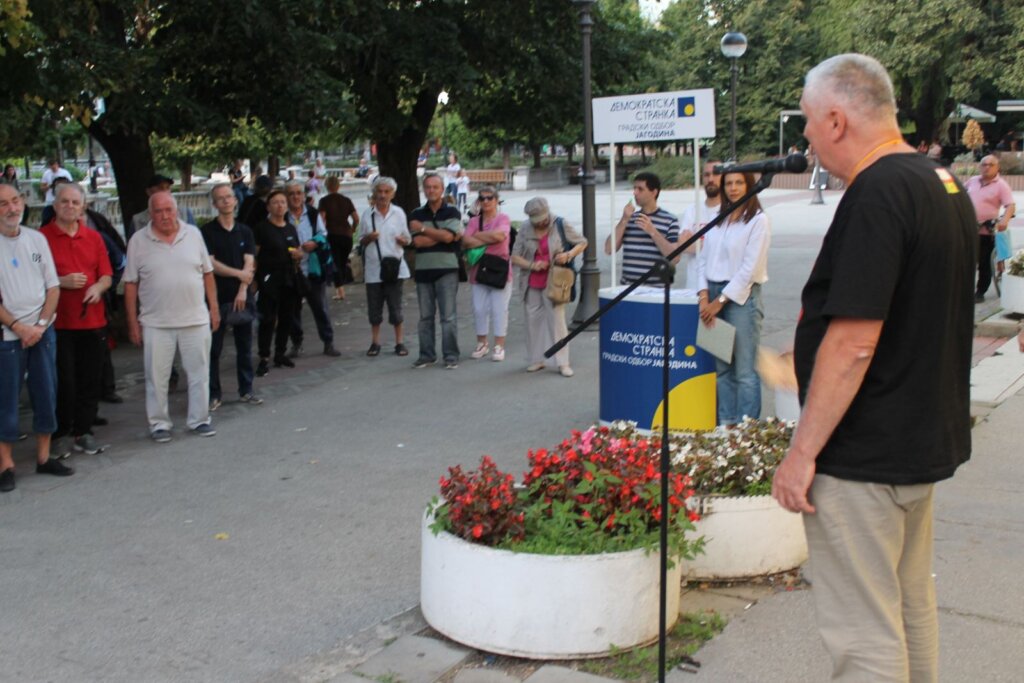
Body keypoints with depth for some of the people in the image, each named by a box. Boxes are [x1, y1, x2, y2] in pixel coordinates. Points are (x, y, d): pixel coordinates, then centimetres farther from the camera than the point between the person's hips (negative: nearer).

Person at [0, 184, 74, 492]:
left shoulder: (37, 239, 6)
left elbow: (53, 287, 6)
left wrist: (40, 324, -5)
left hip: (42, 331, 4)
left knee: (46, 395, 8)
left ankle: (44, 457, 19)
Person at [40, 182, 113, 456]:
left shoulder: (94, 238, 11)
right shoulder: (43, 237, -4)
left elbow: (107, 276, 11)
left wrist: (98, 287, -10)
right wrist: (61, 282, -18)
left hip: (93, 320, 4)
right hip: (59, 322, -4)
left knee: (90, 380, 7)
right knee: (63, 381, -1)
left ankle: (83, 431, 20)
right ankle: (59, 434, 13)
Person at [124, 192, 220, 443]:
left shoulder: (193, 234, 3)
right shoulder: (138, 241, -2)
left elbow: (207, 273, 8)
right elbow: (131, 285, 0)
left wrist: (214, 308, 5)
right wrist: (133, 323, -2)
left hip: (196, 319, 2)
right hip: (156, 324, -1)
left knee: (199, 373, 8)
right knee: (157, 377, 5)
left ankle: (199, 420, 21)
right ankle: (159, 424, 19)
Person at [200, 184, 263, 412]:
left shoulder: (245, 231, 9)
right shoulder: (207, 231, -2)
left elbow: (249, 264, 0)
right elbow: (210, 263, -10)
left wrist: (243, 290, -12)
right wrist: (238, 273, -17)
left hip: (241, 297, 3)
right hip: (217, 297, -3)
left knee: (244, 346, 8)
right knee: (214, 348, 1)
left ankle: (246, 390, 17)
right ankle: (214, 394, 9)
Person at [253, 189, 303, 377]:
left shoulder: (291, 228, 14)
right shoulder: (262, 228, -3)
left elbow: (298, 252, 24)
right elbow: (254, 254, -7)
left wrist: (298, 255, 0)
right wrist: (254, 278, -14)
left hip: (289, 279, 6)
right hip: (269, 279, -6)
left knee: (286, 318, 9)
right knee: (268, 319, -6)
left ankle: (280, 354, 20)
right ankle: (264, 359, -3)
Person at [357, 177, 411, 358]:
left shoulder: (398, 212, 3)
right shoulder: (367, 214, 3)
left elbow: (407, 240, 8)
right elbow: (361, 241, 9)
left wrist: (402, 240, -15)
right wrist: (369, 237, -12)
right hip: (373, 268, 1)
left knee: (395, 307, 2)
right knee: (374, 307, 5)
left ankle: (399, 342, 11)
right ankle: (375, 342, 16)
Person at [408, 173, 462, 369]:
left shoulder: (452, 212, 2)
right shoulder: (416, 214, 10)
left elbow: (448, 236, -13)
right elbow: (417, 241, -4)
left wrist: (423, 229, -5)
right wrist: (441, 235, -9)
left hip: (447, 269, -3)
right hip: (423, 270, 3)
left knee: (448, 315, -3)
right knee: (425, 316, 7)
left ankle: (451, 355, 3)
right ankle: (427, 355, 14)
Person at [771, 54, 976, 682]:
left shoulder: (877, 194, -21)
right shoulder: (945, 184, 10)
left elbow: (853, 342, -26)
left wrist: (804, 451, -19)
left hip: (864, 457, -10)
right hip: (925, 439, 10)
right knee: (912, 610, 23)